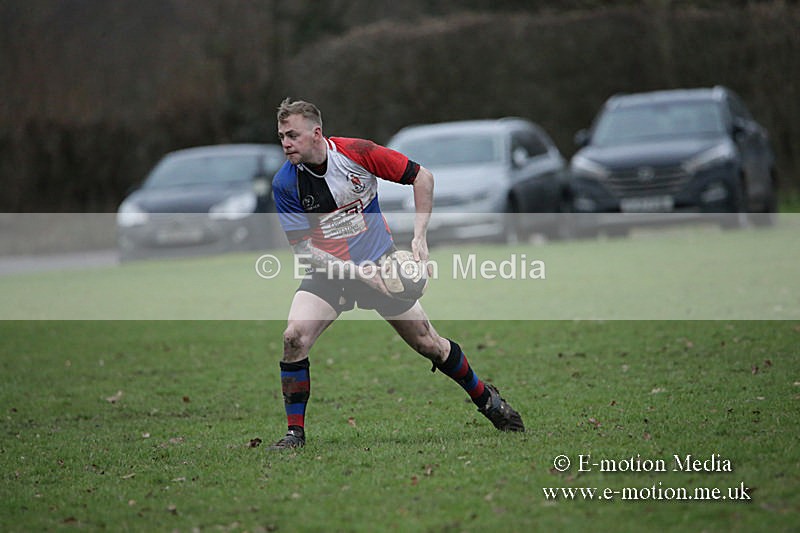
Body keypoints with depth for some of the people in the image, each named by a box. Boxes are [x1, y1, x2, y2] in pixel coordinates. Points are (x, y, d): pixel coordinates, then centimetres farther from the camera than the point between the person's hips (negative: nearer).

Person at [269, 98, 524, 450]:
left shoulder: (357, 152, -17)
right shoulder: (285, 183, -15)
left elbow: (421, 176, -6)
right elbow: (302, 248, -13)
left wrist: (419, 238, -12)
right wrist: (355, 270, -25)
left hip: (381, 265, 0)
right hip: (329, 272, 0)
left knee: (428, 344, 5)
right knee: (294, 336, -23)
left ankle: (486, 399, 31)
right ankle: (295, 432, -11)